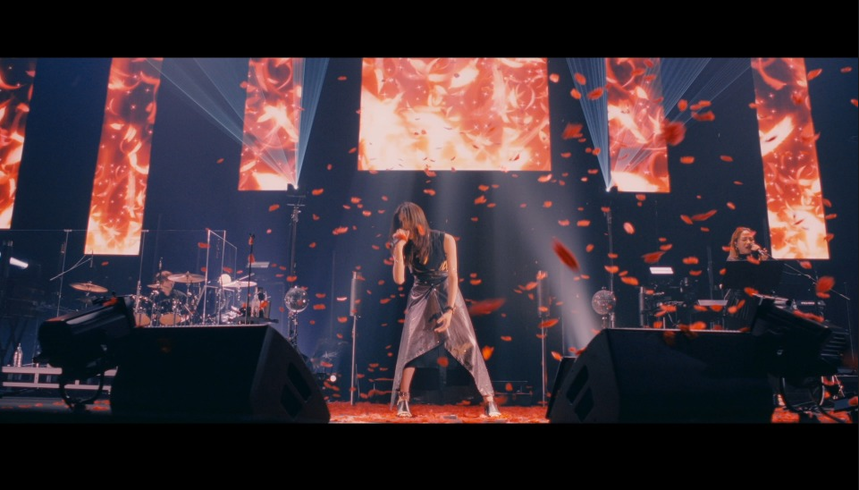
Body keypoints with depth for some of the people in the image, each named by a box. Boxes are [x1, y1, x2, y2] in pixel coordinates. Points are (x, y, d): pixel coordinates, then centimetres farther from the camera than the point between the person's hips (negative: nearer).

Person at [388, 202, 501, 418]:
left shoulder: (444, 240, -18)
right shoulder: (406, 246, -11)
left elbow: (453, 276, -16)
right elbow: (399, 279, -18)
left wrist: (449, 310, -21)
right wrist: (398, 249, -29)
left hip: (447, 293, -2)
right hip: (421, 297, 2)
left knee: (468, 344, -7)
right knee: (410, 346, -7)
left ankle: (488, 399, -2)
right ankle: (402, 400, 4)